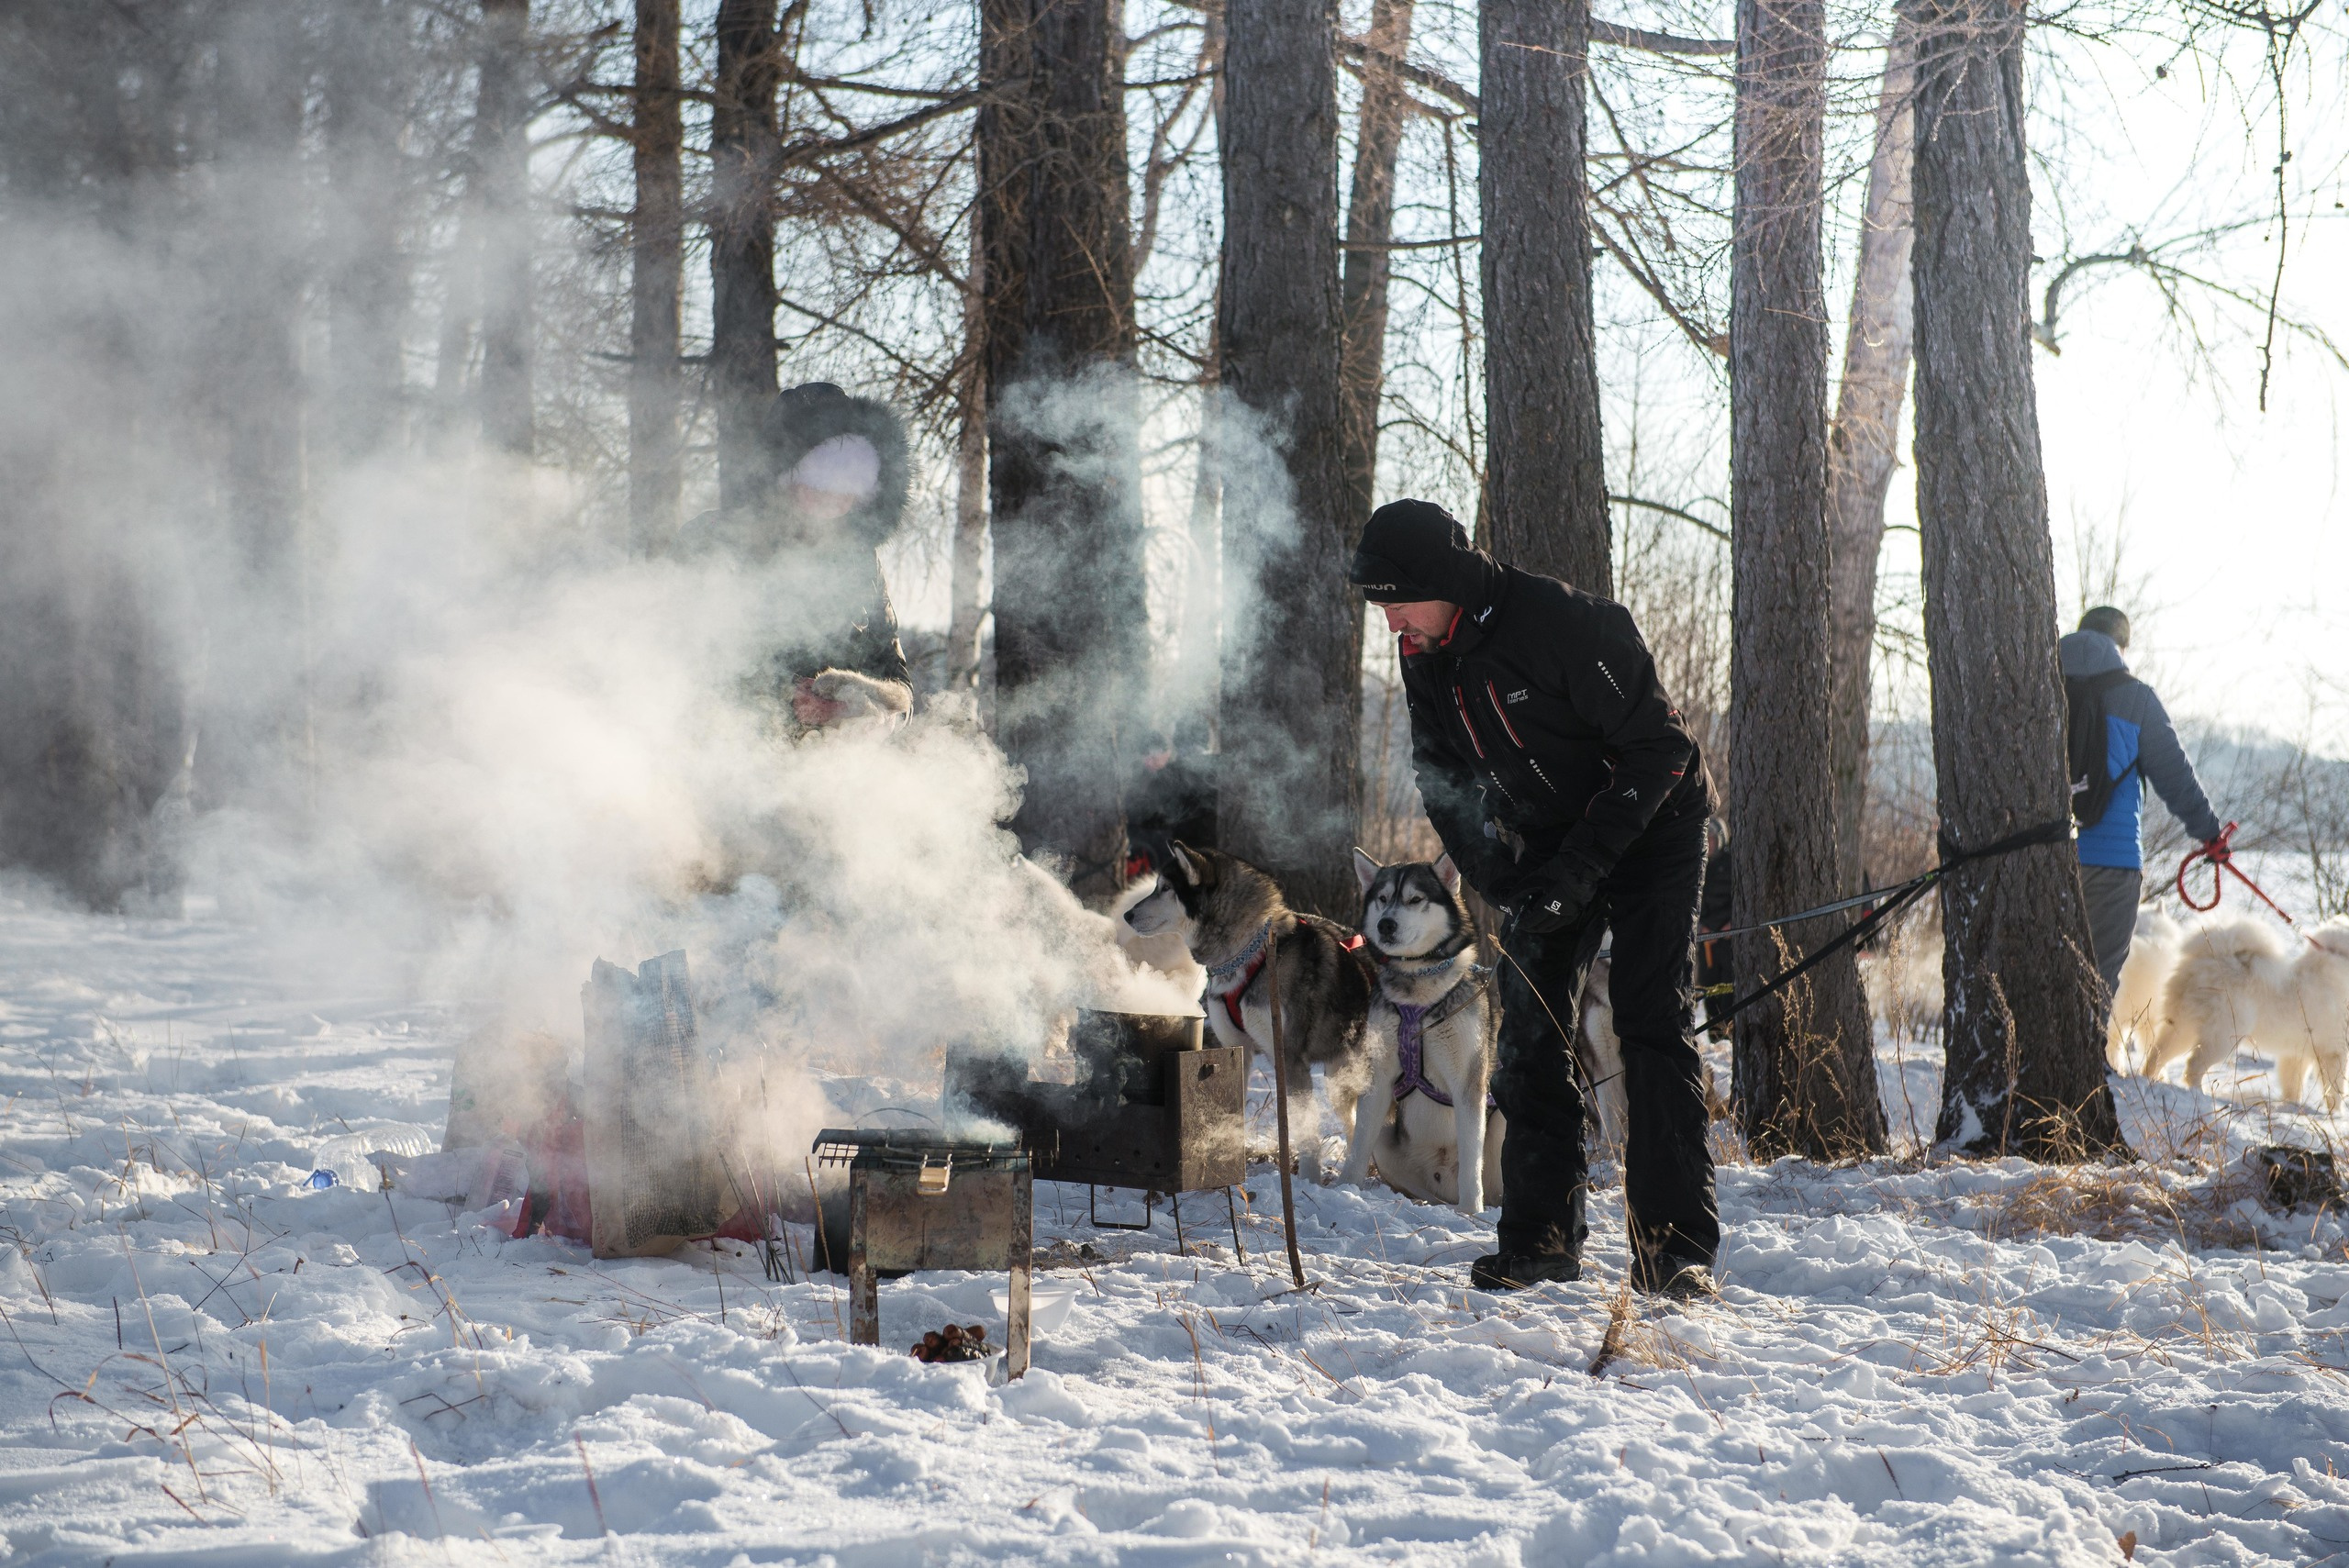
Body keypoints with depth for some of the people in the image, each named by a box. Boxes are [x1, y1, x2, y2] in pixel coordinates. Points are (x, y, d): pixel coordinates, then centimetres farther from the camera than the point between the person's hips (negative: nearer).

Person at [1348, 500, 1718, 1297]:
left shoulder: (1567, 623, -28)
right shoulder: (1425, 660, -6)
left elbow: (1657, 748, -25)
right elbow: (1447, 786, 3)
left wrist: (1580, 867, -29)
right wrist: (1508, 888, -11)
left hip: (1650, 829, -6)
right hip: (1546, 847, 6)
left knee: (1650, 1020, -14)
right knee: (1530, 1028, -2)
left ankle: (1675, 1245, -12)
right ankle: (1540, 1235, 5)